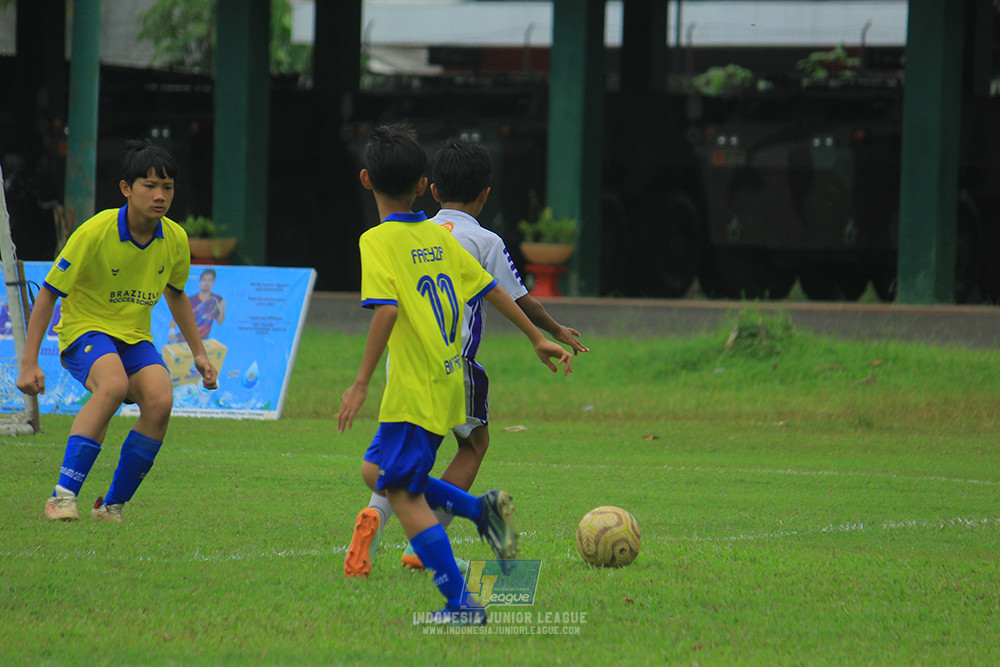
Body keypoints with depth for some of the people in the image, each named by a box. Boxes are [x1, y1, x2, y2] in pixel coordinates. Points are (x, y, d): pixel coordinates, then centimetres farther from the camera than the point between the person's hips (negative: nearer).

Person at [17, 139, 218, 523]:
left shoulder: (175, 239, -2)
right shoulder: (95, 233, -18)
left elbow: (175, 294, 19)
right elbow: (48, 293, -11)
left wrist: (199, 354, 19)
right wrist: (29, 363, -16)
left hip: (135, 338, 5)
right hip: (84, 331, -5)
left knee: (160, 400, -25)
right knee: (113, 385, -37)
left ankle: (112, 506, -9)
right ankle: (62, 497, -35)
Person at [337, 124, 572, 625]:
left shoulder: (377, 241, -11)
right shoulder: (439, 237, 9)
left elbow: (386, 311, -23)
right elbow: (491, 289, 13)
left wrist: (361, 383, -21)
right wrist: (538, 338, 23)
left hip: (414, 390, -8)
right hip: (448, 382, 8)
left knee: (405, 494, -2)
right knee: (376, 471, 21)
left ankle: (461, 604, -6)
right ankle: (482, 509, 10)